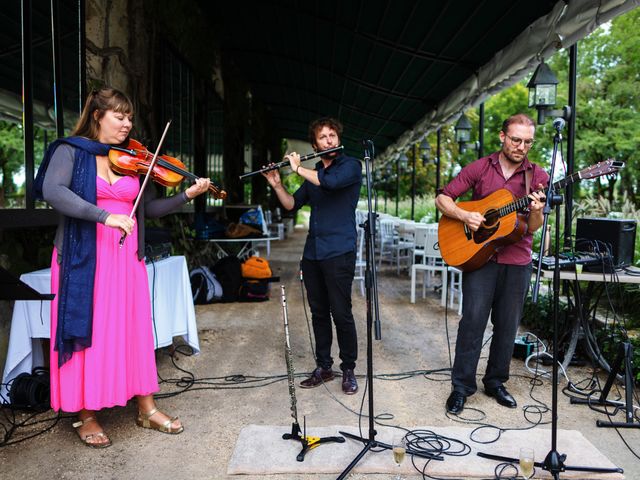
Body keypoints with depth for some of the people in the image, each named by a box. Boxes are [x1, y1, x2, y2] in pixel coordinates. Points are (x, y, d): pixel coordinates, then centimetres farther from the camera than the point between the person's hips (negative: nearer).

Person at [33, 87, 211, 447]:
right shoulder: (71, 150, -1)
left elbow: (150, 208, 10)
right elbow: (52, 191, -19)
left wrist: (188, 195, -3)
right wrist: (105, 216, -27)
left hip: (127, 258, 4)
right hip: (84, 257, -4)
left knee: (136, 329, 7)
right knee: (87, 331, 2)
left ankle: (147, 408, 20)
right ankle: (85, 415, 19)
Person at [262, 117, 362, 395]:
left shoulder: (351, 166, -1)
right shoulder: (313, 174, 18)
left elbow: (331, 182, -21)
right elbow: (291, 205, 17)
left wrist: (297, 168, -9)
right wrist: (276, 184, 2)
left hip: (339, 253, -6)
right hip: (312, 254, 6)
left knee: (341, 314, -3)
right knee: (319, 313, 11)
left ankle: (348, 370, 12)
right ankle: (323, 367, 22)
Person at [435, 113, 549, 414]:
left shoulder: (538, 177, 4)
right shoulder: (479, 168, 1)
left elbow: (533, 228, 2)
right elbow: (442, 199, 2)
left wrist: (536, 213, -20)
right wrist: (465, 216, -15)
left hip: (517, 261, 2)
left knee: (507, 326, 10)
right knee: (473, 321, -4)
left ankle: (495, 381, 28)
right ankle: (461, 386, 8)